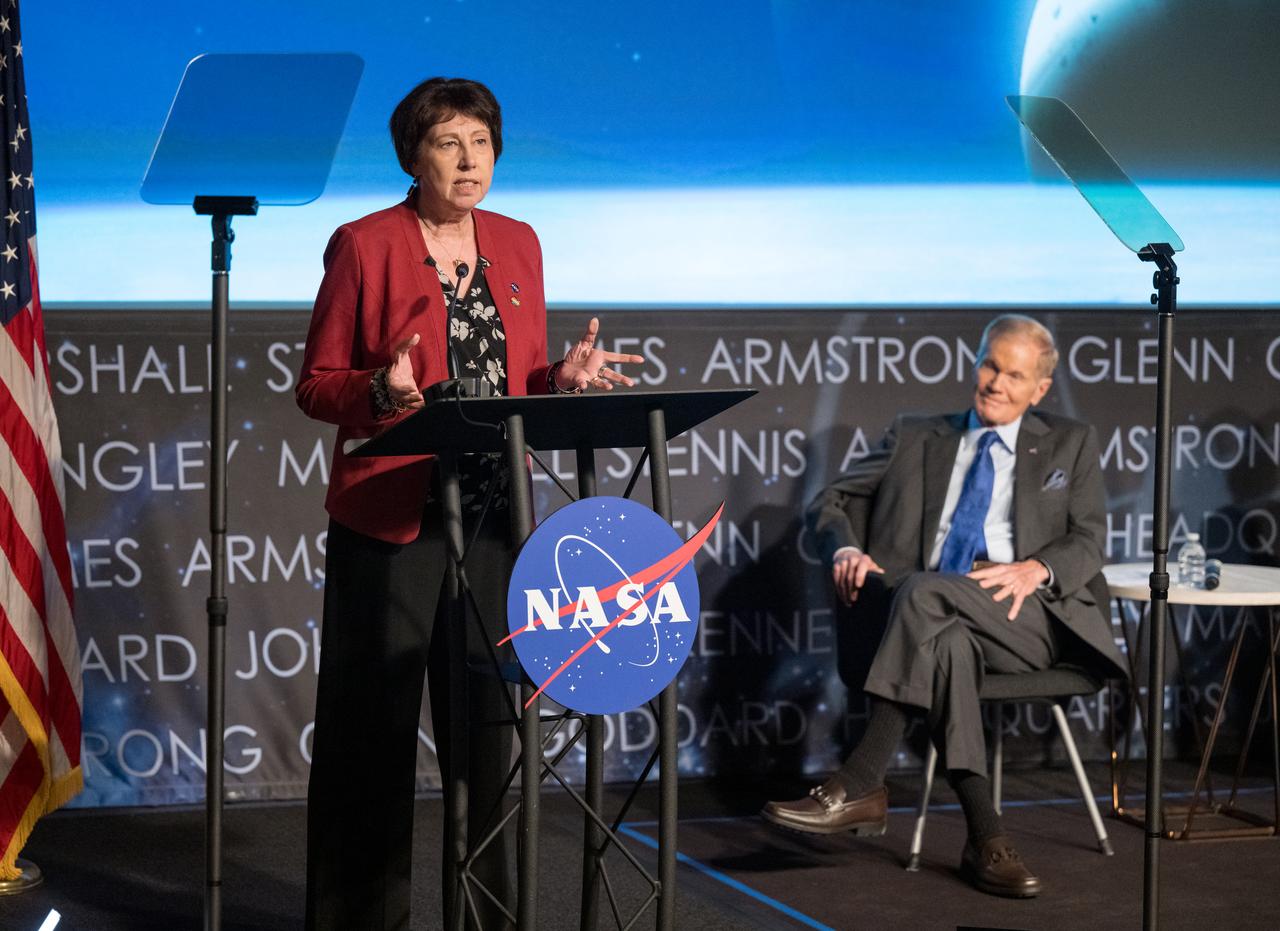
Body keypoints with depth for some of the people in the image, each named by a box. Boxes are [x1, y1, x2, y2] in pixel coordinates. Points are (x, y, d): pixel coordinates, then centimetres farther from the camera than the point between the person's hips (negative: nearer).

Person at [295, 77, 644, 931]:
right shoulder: (364, 246, -4)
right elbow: (316, 386, -2)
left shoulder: (517, 244, 12)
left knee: (486, 722, 10)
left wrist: (568, 377, -4)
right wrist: (381, 392, -21)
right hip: (391, 519, -4)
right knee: (375, 729, 1)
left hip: (493, 517, 5)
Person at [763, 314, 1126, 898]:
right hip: (938, 617, 2)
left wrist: (1035, 569, -12)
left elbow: (1088, 543, 11)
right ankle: (985, 838, -42)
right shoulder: (917, 438, 24)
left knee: (925, 591, -34)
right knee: (947, 642, -38)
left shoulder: (1069, 445, 22)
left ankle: (858, 788, -35)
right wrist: (846, 548, -5)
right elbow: (831, 501, 19)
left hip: (1025, 616, -1)